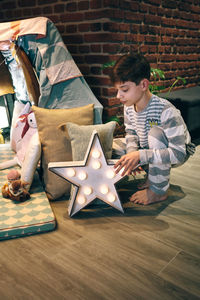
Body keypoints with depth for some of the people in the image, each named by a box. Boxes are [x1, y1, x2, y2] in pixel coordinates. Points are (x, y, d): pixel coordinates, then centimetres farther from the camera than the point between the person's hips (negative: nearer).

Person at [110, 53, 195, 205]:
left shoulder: (166, 111, -33)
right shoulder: (128, 108, -12)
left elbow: (178, 154, -35)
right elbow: (131, 134, 4)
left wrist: (141, 156, -45)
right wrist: (132, 153, -19)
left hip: (179, 154, -6)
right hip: (149, 153, 7)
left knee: (156, 132, -35)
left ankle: (159, 190, -20)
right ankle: (153, 177, 9)